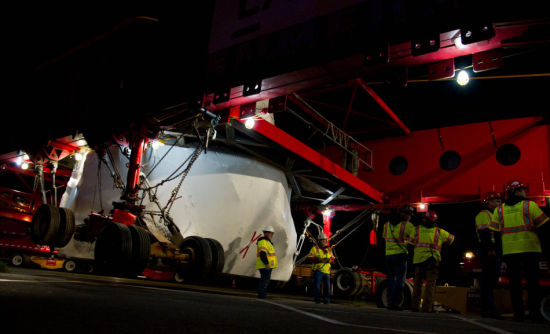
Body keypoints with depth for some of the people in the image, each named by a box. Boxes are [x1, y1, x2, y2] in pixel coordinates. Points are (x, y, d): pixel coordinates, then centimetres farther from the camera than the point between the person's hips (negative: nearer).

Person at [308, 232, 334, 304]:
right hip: (318, 270, -3)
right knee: (317, 286, -4)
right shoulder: (314, 248, 3)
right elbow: (310, 258, -5)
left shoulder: (329, 249, 17)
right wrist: (320, 260, -16)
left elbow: (333, 259, 17)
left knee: (327, 285, -2)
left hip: (327, 271, 3)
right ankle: (317, 300, 9)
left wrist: (329, 260, -8)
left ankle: (326, 299, 10)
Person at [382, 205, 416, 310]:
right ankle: (395, 302, -8)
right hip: (400, 254, -5)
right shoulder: (408, 225, -4)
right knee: (400, 280, -1)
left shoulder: (387, 224, 12)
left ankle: (390, 302, 10)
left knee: (390, 279, 11)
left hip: (388, 254, 5)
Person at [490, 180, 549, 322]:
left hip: (509, 251, 3)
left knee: (515, 282, 6)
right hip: (529, 249, -3)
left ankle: (518, 313, 5)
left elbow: (494, 232, 8)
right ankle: (534, 312, 3)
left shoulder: (499, 209, 10)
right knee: (532, 281, 4)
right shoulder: (530, 205, 0)